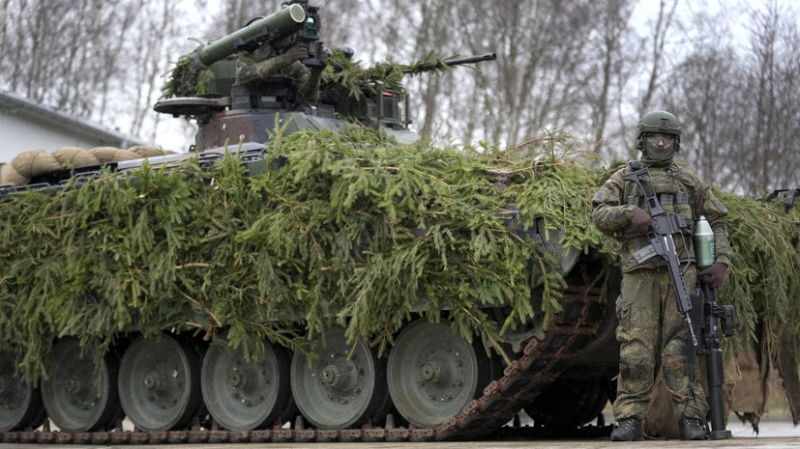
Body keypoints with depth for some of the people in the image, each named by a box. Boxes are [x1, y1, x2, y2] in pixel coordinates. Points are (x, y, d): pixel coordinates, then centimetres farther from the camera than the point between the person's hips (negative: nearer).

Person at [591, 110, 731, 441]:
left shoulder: (688, 180, 17)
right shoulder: (623, 178, 14)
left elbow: (716, 222, 18)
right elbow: (600, 215, 0)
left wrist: (721, 262, 4)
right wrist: (631, 212, -18)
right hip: (640, 274, 0)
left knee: (679, 346, -5)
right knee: (636, 348, -6)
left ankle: (690, 418, -4)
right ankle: (630, 420, -4)